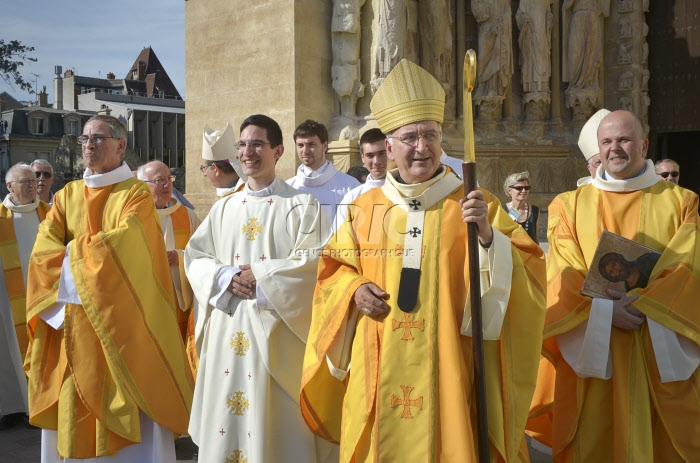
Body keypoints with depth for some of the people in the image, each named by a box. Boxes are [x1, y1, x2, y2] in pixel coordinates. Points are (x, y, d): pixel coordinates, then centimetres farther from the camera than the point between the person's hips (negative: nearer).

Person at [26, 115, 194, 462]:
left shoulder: (137, 194, -3)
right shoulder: (67, 195, 11)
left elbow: (122, 244, -19)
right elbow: (43, 253, -1)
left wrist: (72, 252, -7)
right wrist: (97, 253, -15)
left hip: (121, 319, -4)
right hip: (73, 322, 5)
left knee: (127, 413, -1)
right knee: (74, 409, 7)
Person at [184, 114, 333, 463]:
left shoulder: (301, 206, 0)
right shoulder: (224, 208, 13)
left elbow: (314, 262, -10)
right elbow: (194, 257, 10)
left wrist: (259, 275, -12)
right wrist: (225, 277, -10)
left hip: (275, 329, -4)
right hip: (226, 330, 4)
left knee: (272, 425, 1)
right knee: (223, 422, 8)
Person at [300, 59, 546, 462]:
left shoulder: (477, 205, -1)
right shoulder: (366, 208, 7)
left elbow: (527, 275, -9)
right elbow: (333, 271, 14)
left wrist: (487, 235, -25)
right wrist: (354, 289, -6)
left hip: (448, 371, -2)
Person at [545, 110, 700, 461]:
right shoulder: (570, 206, 8)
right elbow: (561, 277, -3)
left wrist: (640, 303, -17)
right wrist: (604, 310, -18)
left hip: (662, 357, 0)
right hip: (591, 353, 0)